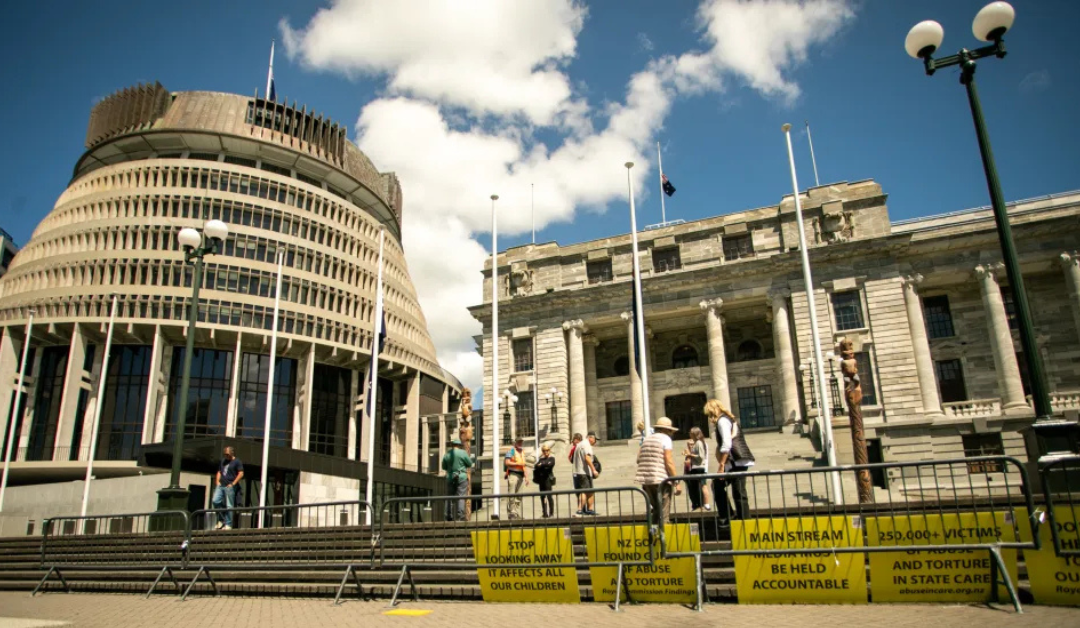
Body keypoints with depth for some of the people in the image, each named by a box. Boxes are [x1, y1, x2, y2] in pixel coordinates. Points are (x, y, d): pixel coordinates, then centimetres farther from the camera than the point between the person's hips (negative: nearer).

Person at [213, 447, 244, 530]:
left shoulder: (237, 462, -2)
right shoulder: (223, 461, 19)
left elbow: (241, 474, -9)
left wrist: (233, 484, -13)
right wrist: (217, 481, 10)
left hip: (229, 486, -6)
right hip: (220, 485, 7)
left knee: (229, 506, -5)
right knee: (215, 501, -7)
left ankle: (228, 525, -1)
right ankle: (221, 520, 8)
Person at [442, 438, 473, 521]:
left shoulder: (447, 454, 4)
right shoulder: (462, 453, -7)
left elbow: (444, 467, 14)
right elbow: (470, 464, 1)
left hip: (450, 478, 4)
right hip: (462, 477, -4)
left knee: (451, 497, 11)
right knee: (461, 498, -4)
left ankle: (449, 517, 11)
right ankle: (460, 517, -10)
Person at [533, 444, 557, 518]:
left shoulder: (551, 458, 5)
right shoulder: (541, 459, 19)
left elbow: (549, 464, -14)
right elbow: (536, 466, 5)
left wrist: (541, 465, -5)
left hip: (548, 478, -5)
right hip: (541, 479, 5)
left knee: (549, 495, -8)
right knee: (542, 496, 3)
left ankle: (551, 512, -2)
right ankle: (545, 513, 8)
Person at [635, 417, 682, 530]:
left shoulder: (646, 439, 17)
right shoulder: (665, 438, -2)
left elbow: (638, 459, 13)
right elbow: (668, 461, -11)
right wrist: (677, 482, -10)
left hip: (645, 480, 7)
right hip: (661, 479, -6)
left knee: (656, 510, 19)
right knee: (663, 515, -1)